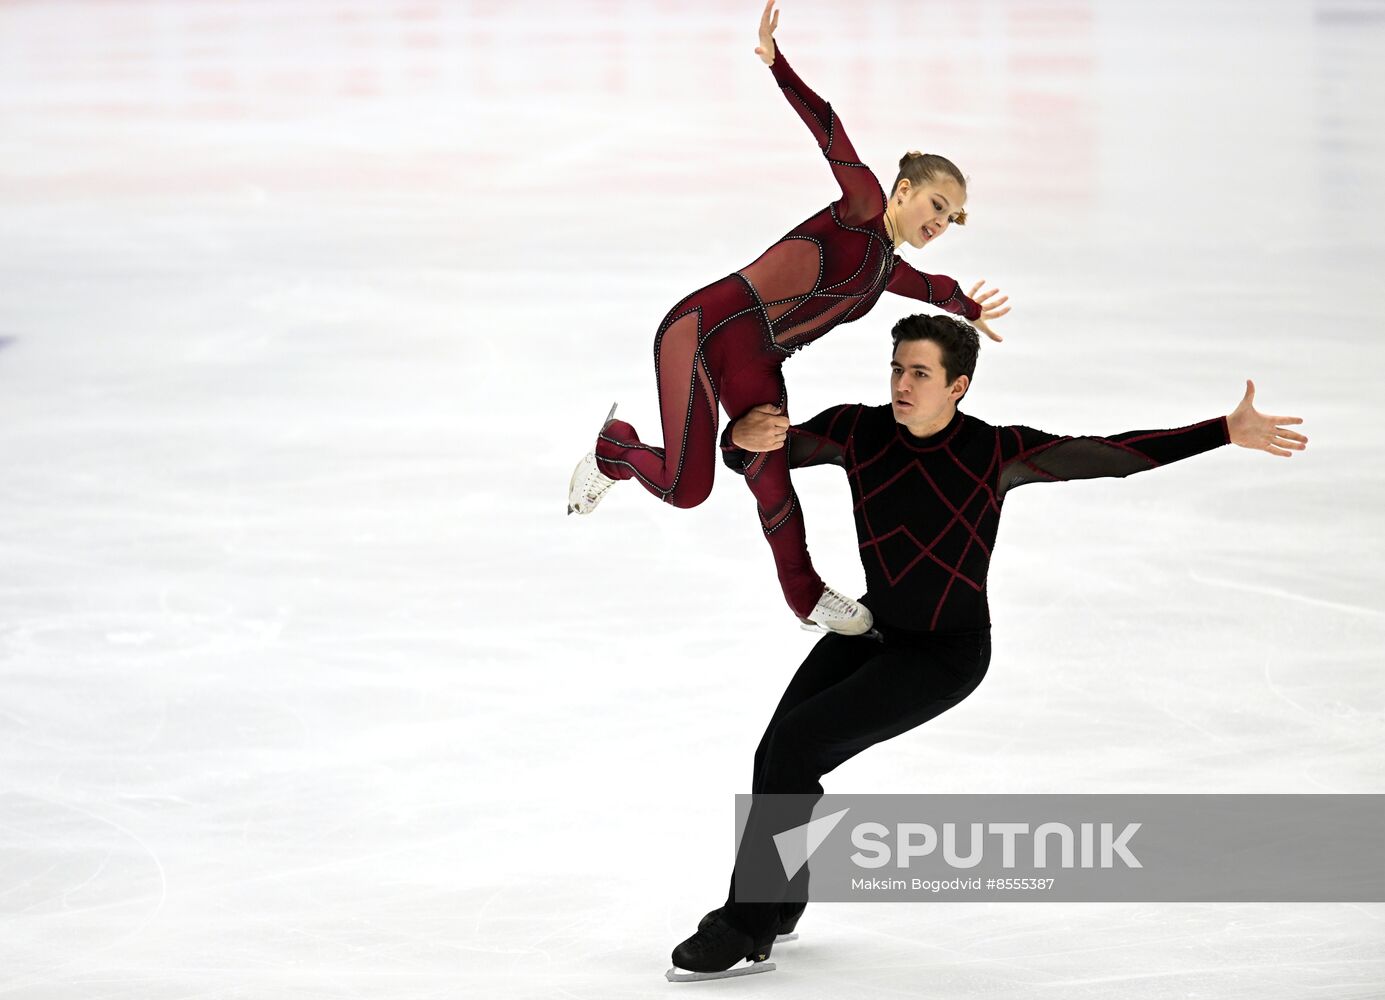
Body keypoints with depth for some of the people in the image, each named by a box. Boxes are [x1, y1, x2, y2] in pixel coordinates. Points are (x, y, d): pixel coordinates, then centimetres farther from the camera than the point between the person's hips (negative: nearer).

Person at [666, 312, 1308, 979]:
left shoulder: (994, 453, -21)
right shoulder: (857, 431, -11)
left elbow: (1112, 456, -23)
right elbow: (747, 459, -7)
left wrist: (1227, 432, -30)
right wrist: (745, 439, -33)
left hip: (945, 658, -5)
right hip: (874, 628, 5)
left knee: (795, 743, -19)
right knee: (776, 756, -7)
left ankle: (746, 924, -7)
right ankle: (779, 901, 22)